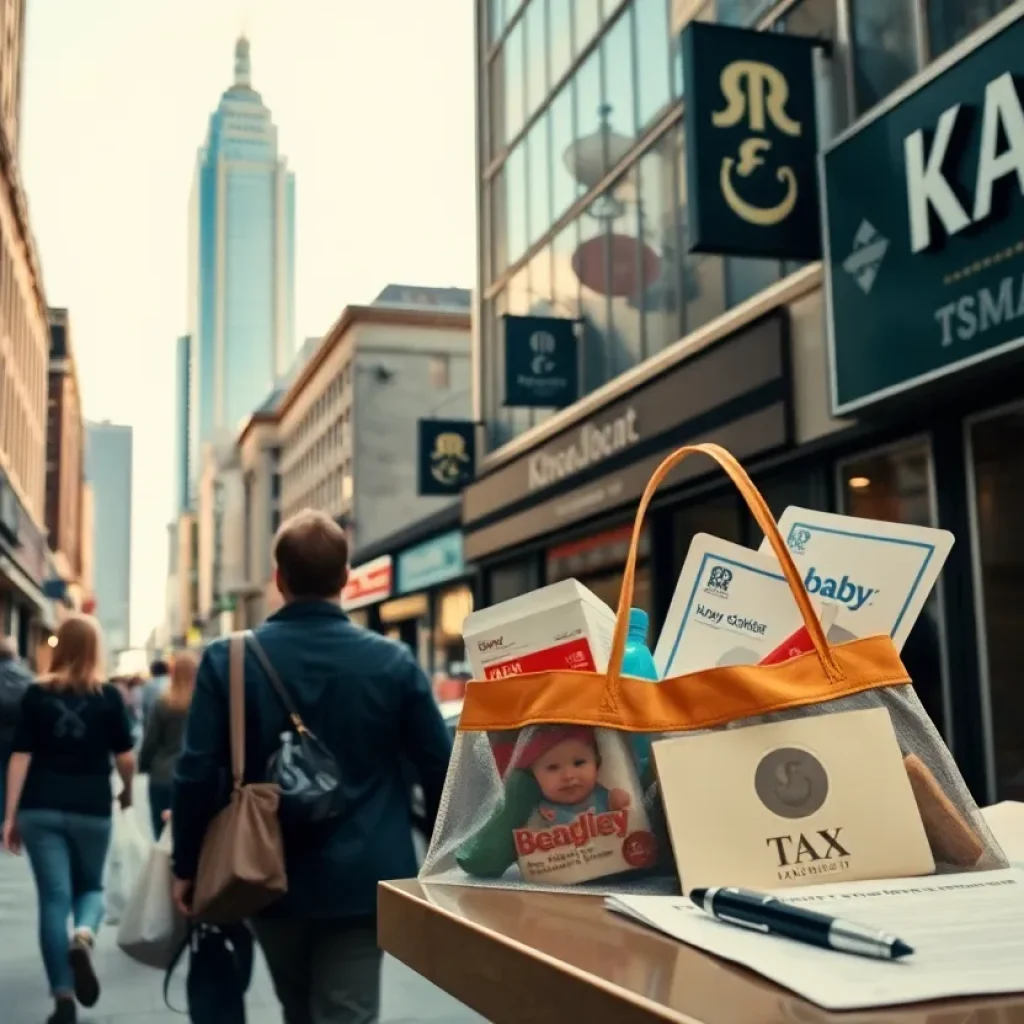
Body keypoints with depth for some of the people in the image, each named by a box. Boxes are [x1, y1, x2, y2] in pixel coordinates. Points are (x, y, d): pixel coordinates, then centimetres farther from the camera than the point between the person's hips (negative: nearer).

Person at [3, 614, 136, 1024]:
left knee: (53, 897, 5)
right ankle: (83, 937, -15)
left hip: (40, 810, 1)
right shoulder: (108, 695, -2)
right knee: (90, 886, 19)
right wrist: (127, 791, 20)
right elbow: (125, 757, -1)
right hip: (91, 810, -1)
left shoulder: (36, 694, 1)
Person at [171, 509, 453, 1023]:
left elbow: (197, 772, -8)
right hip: (360, 880, -2)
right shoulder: (394, 661, -7)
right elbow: (439, 769, -3)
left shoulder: (228, 659, -8)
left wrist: (187, 866, 5)